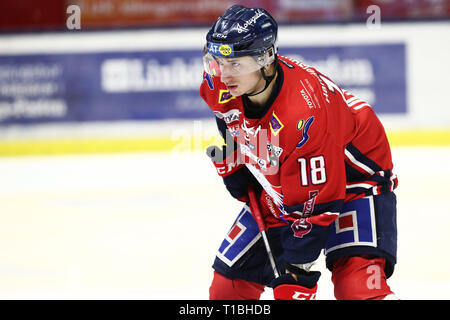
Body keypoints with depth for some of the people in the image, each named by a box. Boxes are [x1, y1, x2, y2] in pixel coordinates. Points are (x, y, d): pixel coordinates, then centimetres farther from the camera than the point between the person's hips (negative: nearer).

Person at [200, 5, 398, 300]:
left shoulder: (304, 115, -39)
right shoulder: (219, 84, -18)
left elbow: (313, 206, -33)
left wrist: (295, 271, -29)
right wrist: (233, 165, 10)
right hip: (277, 186, 7)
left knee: (358, 283, -29)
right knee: (228, 283, 4)